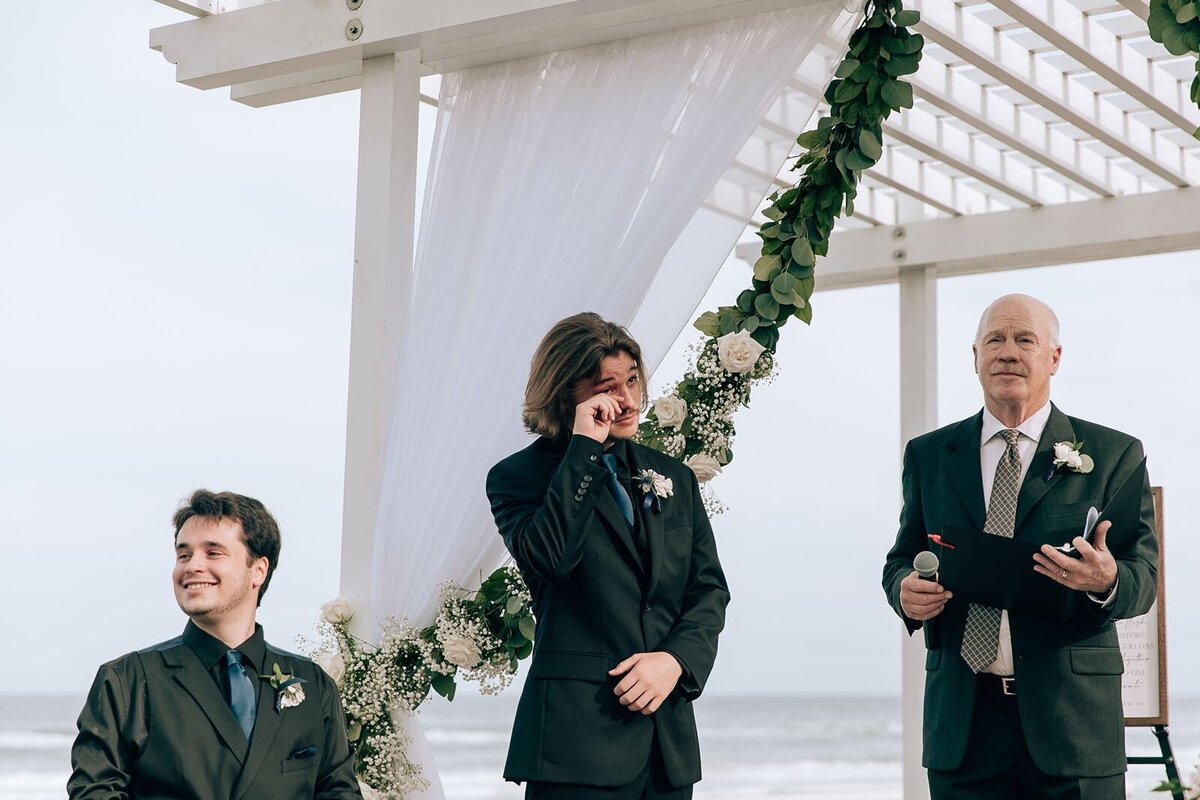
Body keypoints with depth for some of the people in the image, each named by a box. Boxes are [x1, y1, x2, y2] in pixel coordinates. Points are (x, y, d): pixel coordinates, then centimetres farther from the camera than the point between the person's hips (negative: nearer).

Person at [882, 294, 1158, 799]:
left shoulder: (1114, 454, 4)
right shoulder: (928, 455, 12)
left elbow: (1144, 575, 0)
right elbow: (902, 558, 16)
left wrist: (1107, 580, -23)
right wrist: (905, 590, -8)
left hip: (1071, 714, -1)